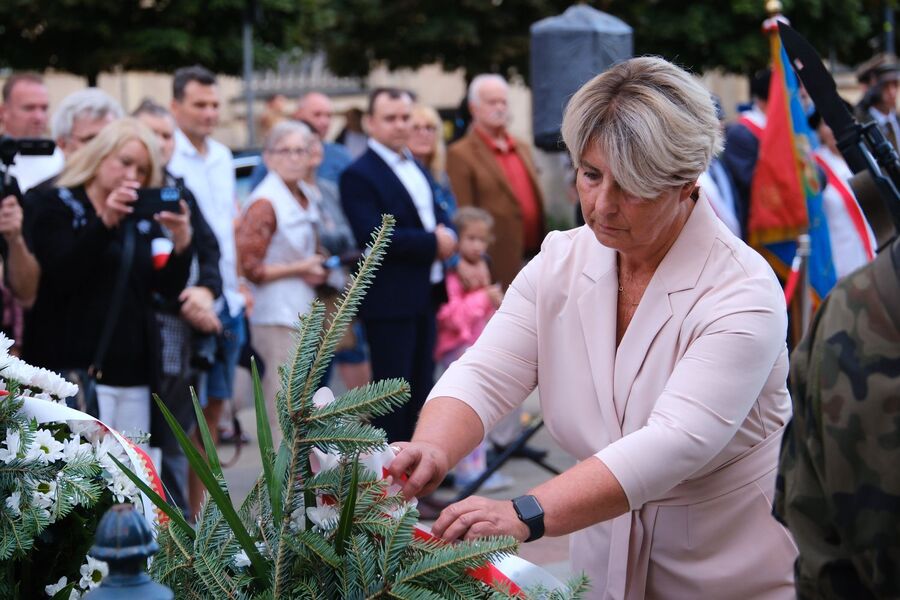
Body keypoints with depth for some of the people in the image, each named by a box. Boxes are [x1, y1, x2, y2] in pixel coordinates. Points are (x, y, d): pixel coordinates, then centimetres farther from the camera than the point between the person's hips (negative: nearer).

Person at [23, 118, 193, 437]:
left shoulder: (144, 219, 16)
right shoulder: (56, 205, 2)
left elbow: (170, 286, 8)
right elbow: (61, 275, -13)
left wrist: (181, 240, -11)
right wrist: (105, 221, -23)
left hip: (133, 371, 6)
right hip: (76, 367, -6)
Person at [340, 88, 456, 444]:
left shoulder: (414, 166, 16)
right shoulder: (359, 175, -12)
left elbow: (437, 213, 19)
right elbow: (373, 237, -22)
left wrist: (447, 234, -5)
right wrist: (433, 243, -17)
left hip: (424, 293, 9)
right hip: (389, 300, -8)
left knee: (421, 387, 14)